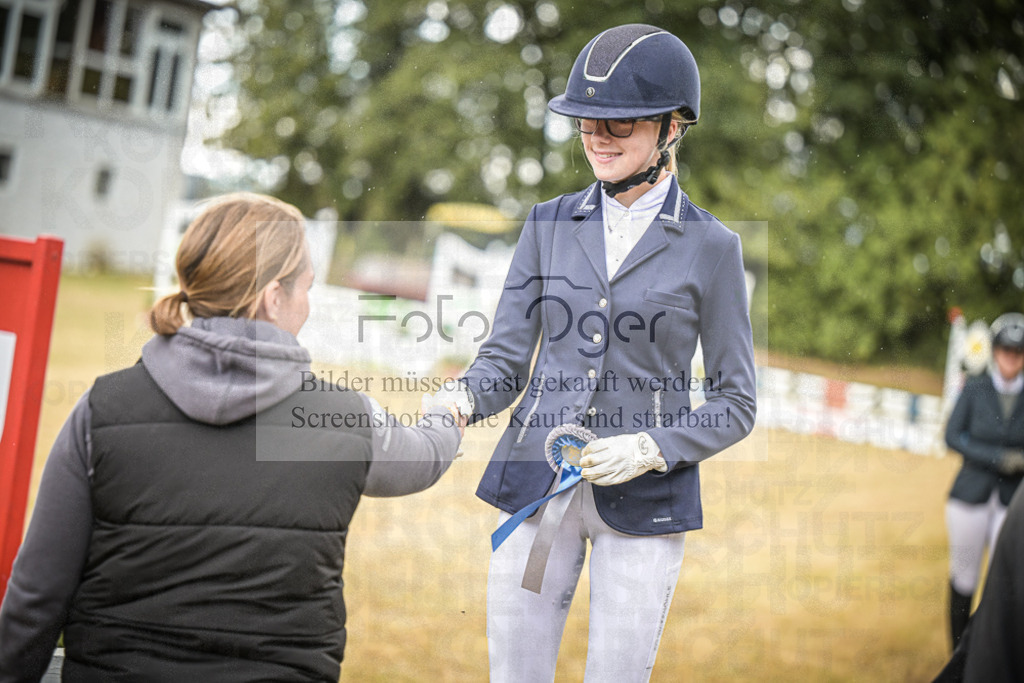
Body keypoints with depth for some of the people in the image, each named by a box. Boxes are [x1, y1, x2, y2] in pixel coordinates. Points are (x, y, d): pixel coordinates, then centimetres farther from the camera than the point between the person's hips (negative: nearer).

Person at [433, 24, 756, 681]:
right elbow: (505, 360, 5)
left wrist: (652, 449, -14)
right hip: (535, 483, 3)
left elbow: (735, 404, 1)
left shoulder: (710, 246, -1)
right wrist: (461, 398, -16)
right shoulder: (549, 224, 7)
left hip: (643, 501, -2)